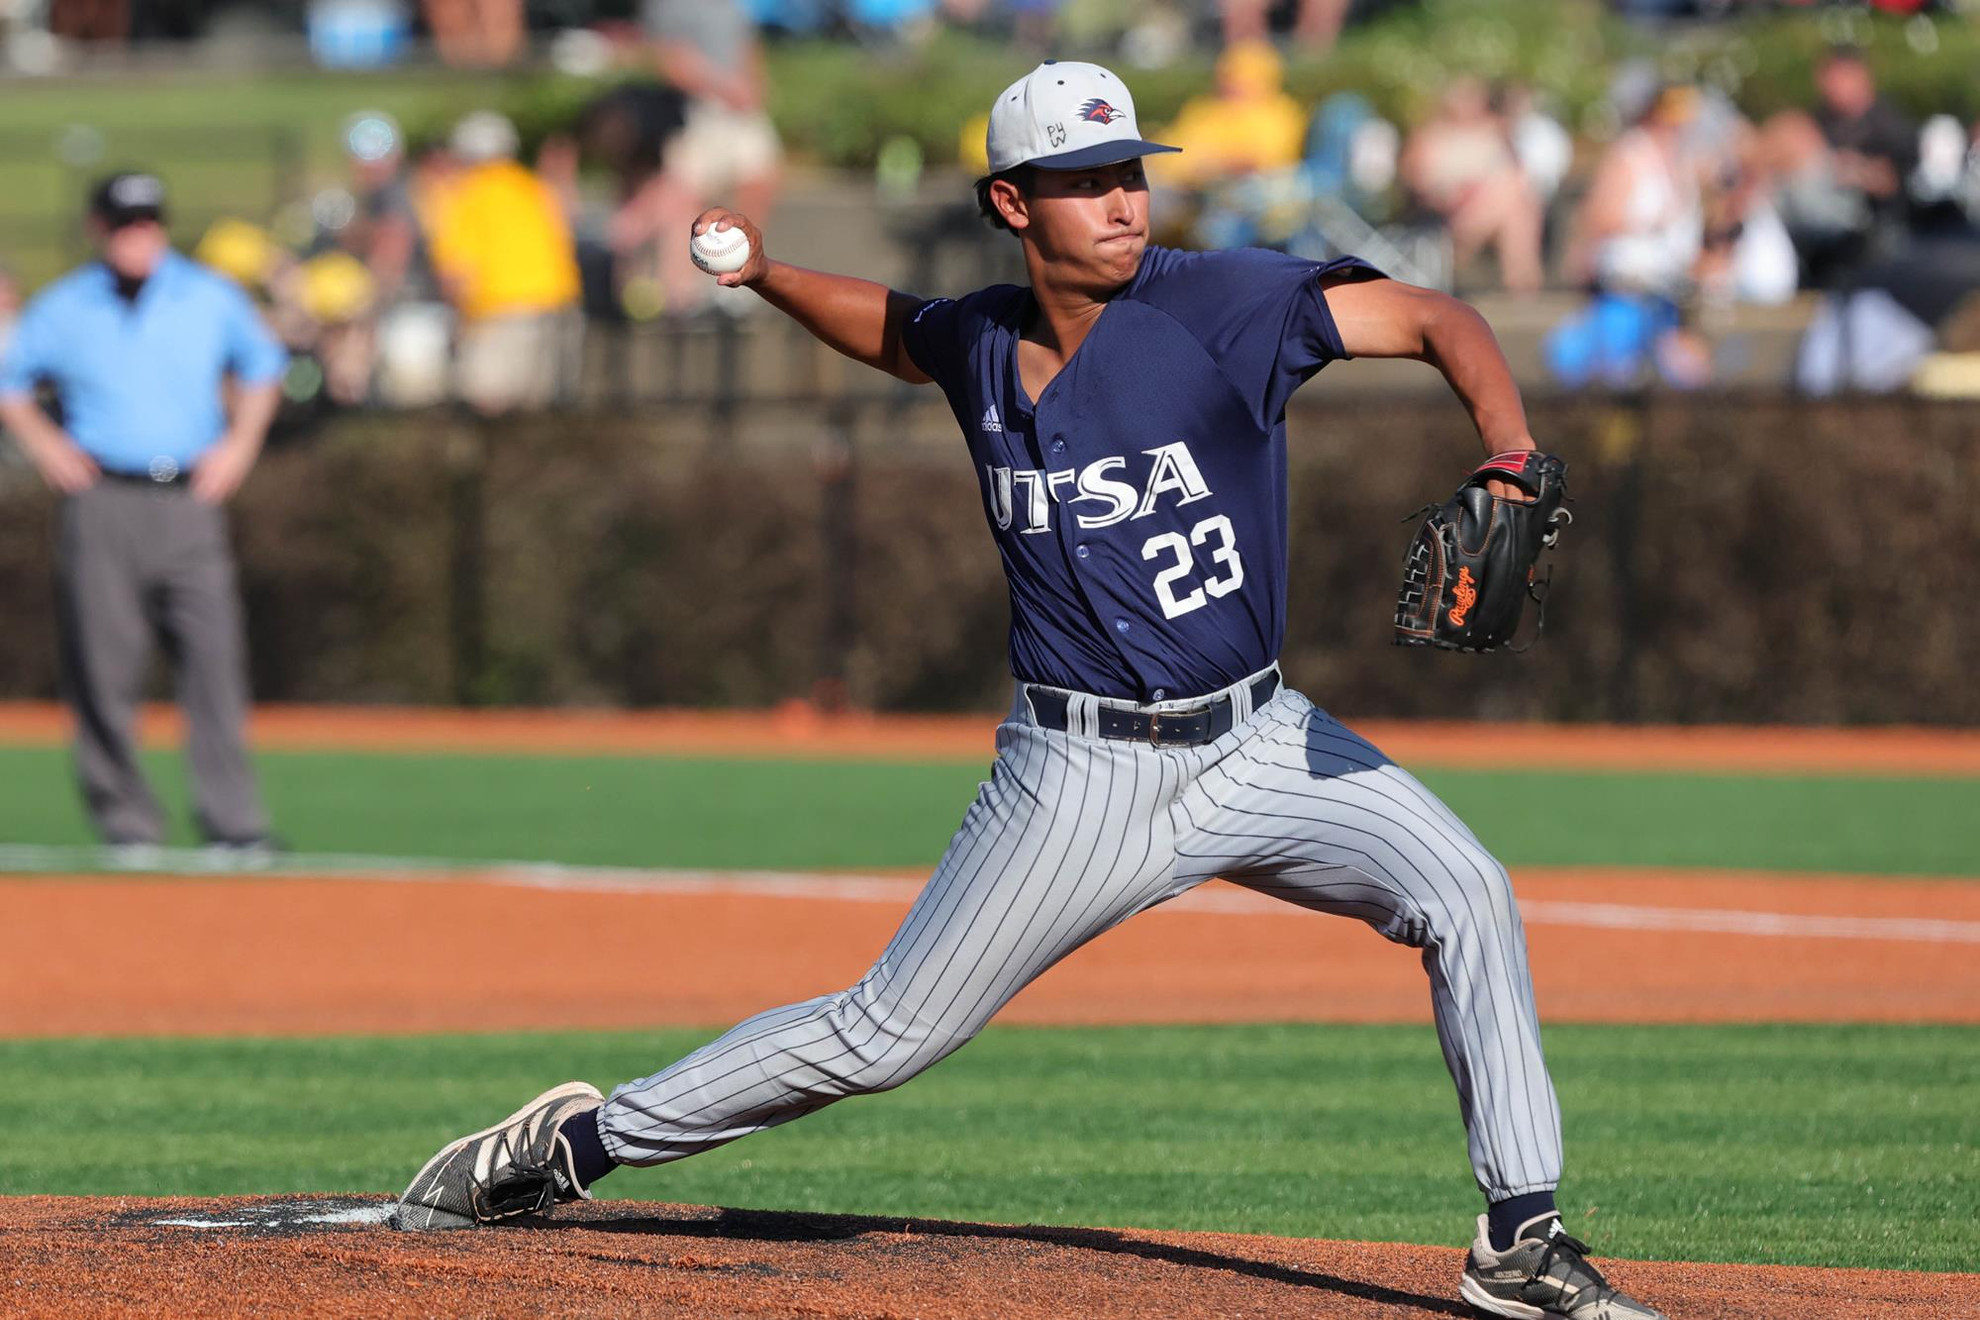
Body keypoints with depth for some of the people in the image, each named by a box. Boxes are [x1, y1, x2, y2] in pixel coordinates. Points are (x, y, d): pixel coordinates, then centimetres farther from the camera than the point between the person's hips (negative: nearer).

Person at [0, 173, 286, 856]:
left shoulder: (211, 298, 9)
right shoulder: (62, 308, 6)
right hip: (101, 503, 0)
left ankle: (233, 819, -10)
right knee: (105, 665, -2)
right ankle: (126, 819, 8)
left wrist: (240, 442, 10)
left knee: (215, 657, -9)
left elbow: (261, 366, 23)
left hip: (190, 498, 0)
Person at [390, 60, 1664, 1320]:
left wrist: (1511, 458, -33)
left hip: (1259, 743, 0)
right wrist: (767, 275, 8)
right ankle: (583, 1139, 18)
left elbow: (1441, 318, -16)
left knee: (1465, 896, -19)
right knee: (886, 1034, 1)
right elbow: (896, 329, 24)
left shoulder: (1220, 304, -13)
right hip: (1082, 778, 0)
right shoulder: (983, 342, -1)